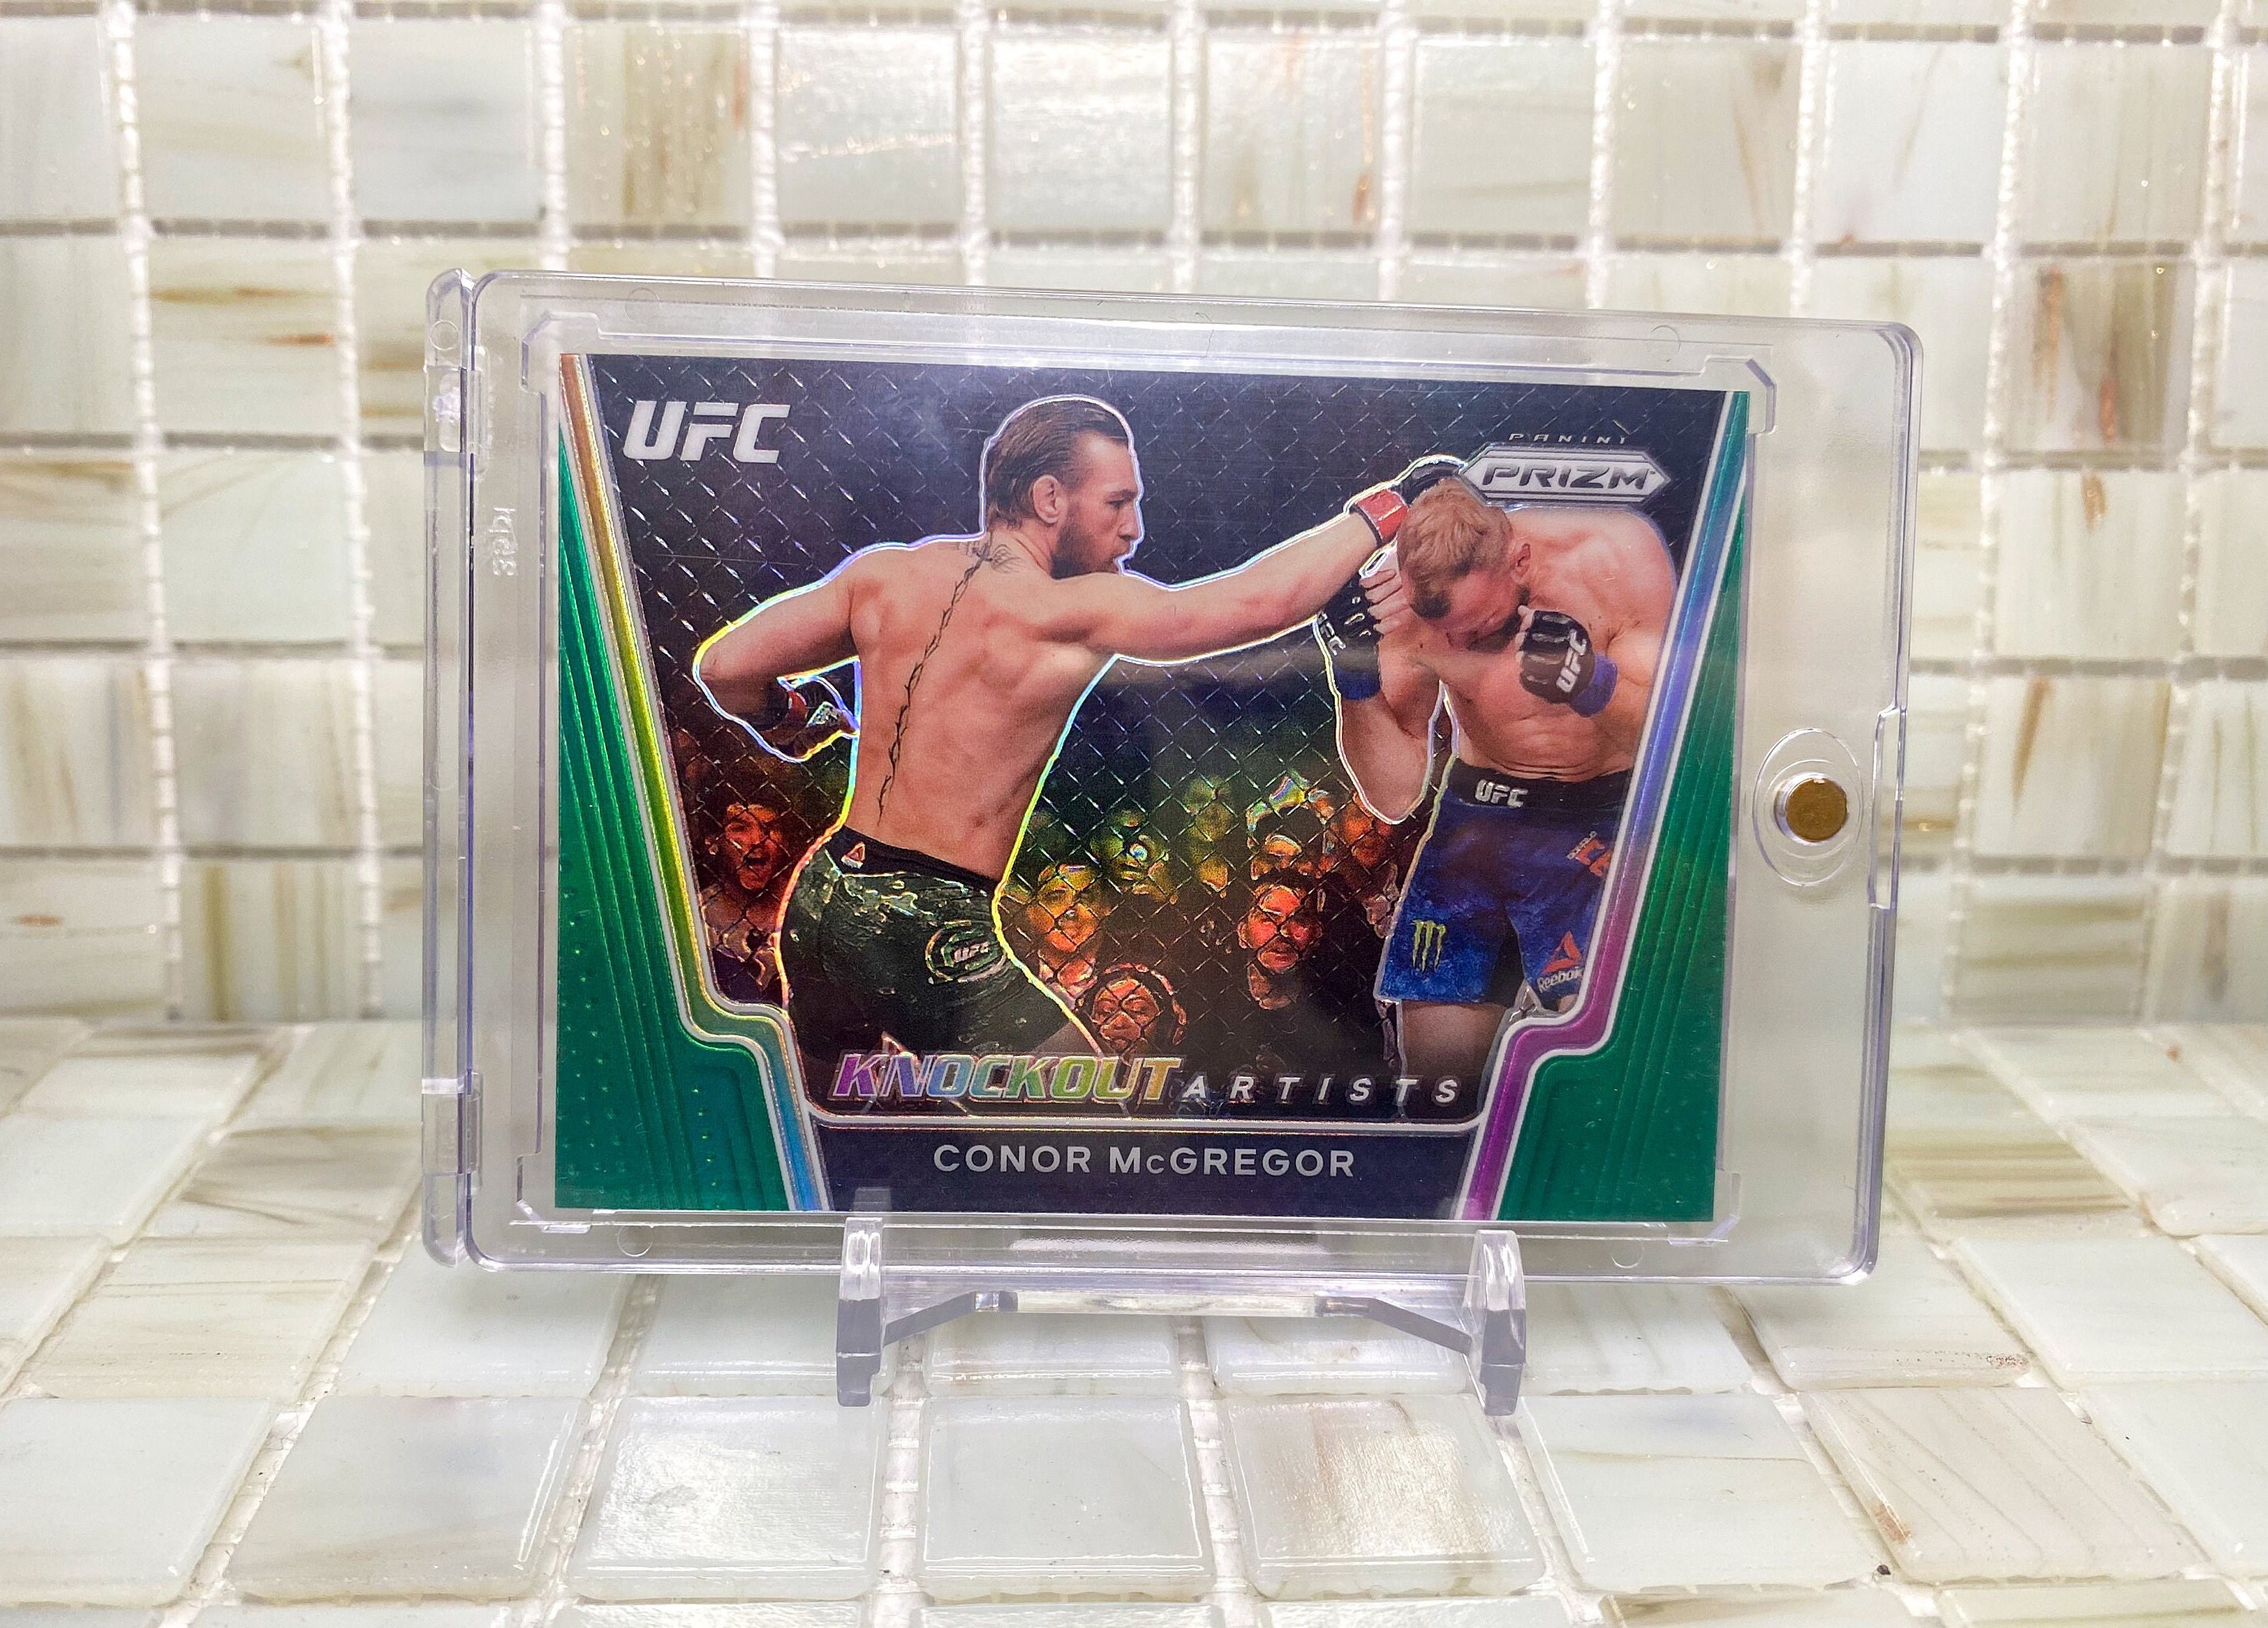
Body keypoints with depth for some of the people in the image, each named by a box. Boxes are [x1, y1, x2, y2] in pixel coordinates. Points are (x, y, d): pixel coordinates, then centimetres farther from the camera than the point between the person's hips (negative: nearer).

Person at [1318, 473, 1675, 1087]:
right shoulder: (1406, 597, -13)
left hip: (1604, 813, -2)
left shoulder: (1619, 552, -18)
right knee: (1434, 1047, -4)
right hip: (1478, 813, 2)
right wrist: (1356, 685, -23)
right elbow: (1395, 798, -7)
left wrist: (1592, 684, -38)